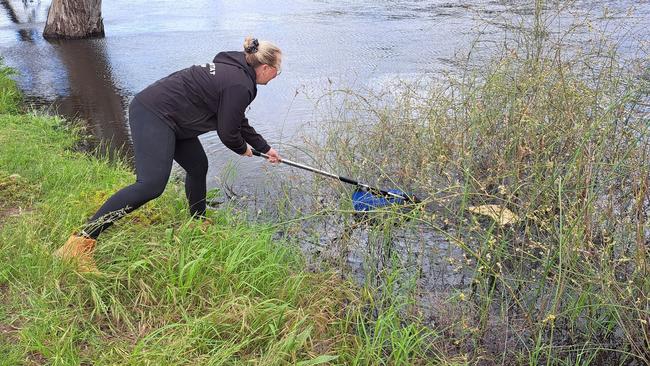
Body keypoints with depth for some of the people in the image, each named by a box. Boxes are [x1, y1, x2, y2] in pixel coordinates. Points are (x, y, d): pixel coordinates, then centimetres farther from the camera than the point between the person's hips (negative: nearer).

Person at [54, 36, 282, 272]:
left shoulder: (232, 70, 18)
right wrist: (243, 149, 14)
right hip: (154, 114, -11)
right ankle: (81, 242, -22)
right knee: (151, 184, -20)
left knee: (198, 167, 18)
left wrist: (265, 148, 37)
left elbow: (237, 121, 30)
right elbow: (227, 133, -9)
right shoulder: (240, 86, -15)